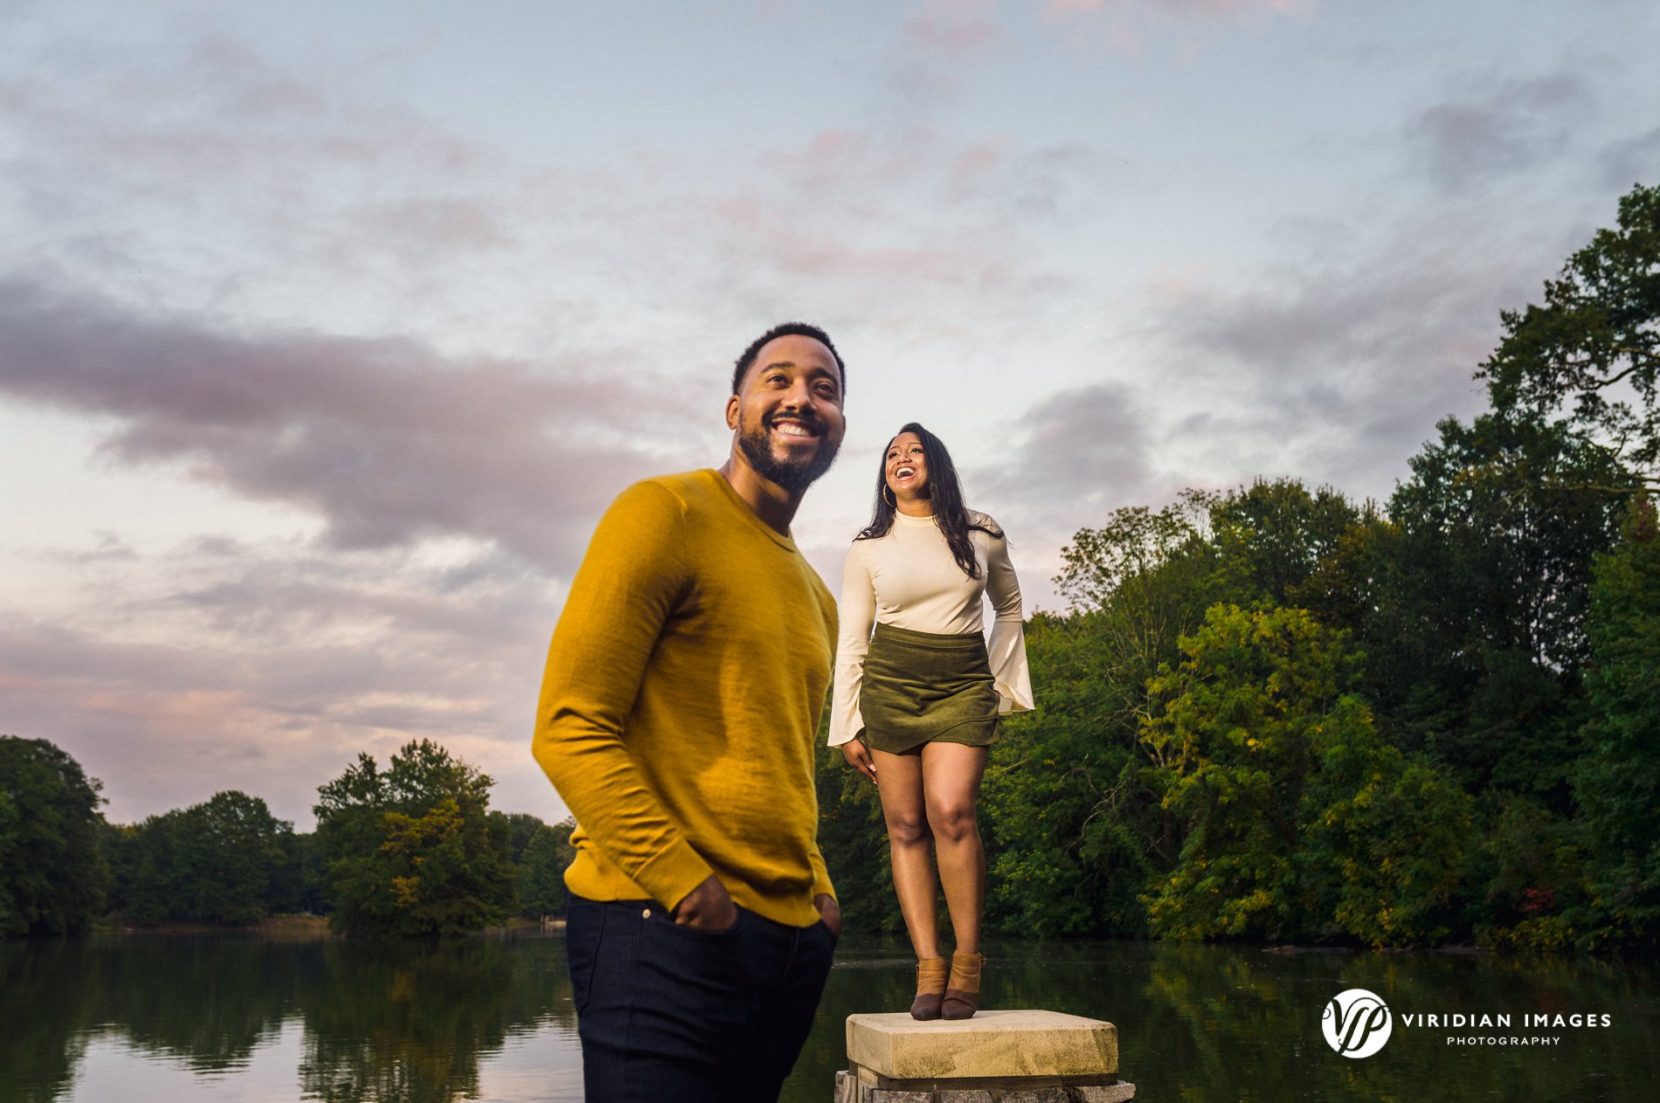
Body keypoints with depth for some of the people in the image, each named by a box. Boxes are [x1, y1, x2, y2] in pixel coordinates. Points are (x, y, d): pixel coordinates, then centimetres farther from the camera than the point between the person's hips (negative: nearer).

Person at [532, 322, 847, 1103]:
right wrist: (682, 883, -18)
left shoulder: (816, 598, 19)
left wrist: (816, 890, 11)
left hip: (788, 943, 8)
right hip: (663, 932, -8)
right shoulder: (666, 514, -5)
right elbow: (569, 727, -13)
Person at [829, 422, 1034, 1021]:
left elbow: (1009, 608, 22)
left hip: (962, 684, -1)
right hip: (889, 684, 1)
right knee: (904, 825, -4)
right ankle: (928, 968, -2)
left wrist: (1000, 679, 12)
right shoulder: (868, 548, 6)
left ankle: (968, 958, -8)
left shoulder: (981, 534, 7)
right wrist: (846, 726, 2)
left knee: (950, 811, -20)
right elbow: (851, 639, 7)